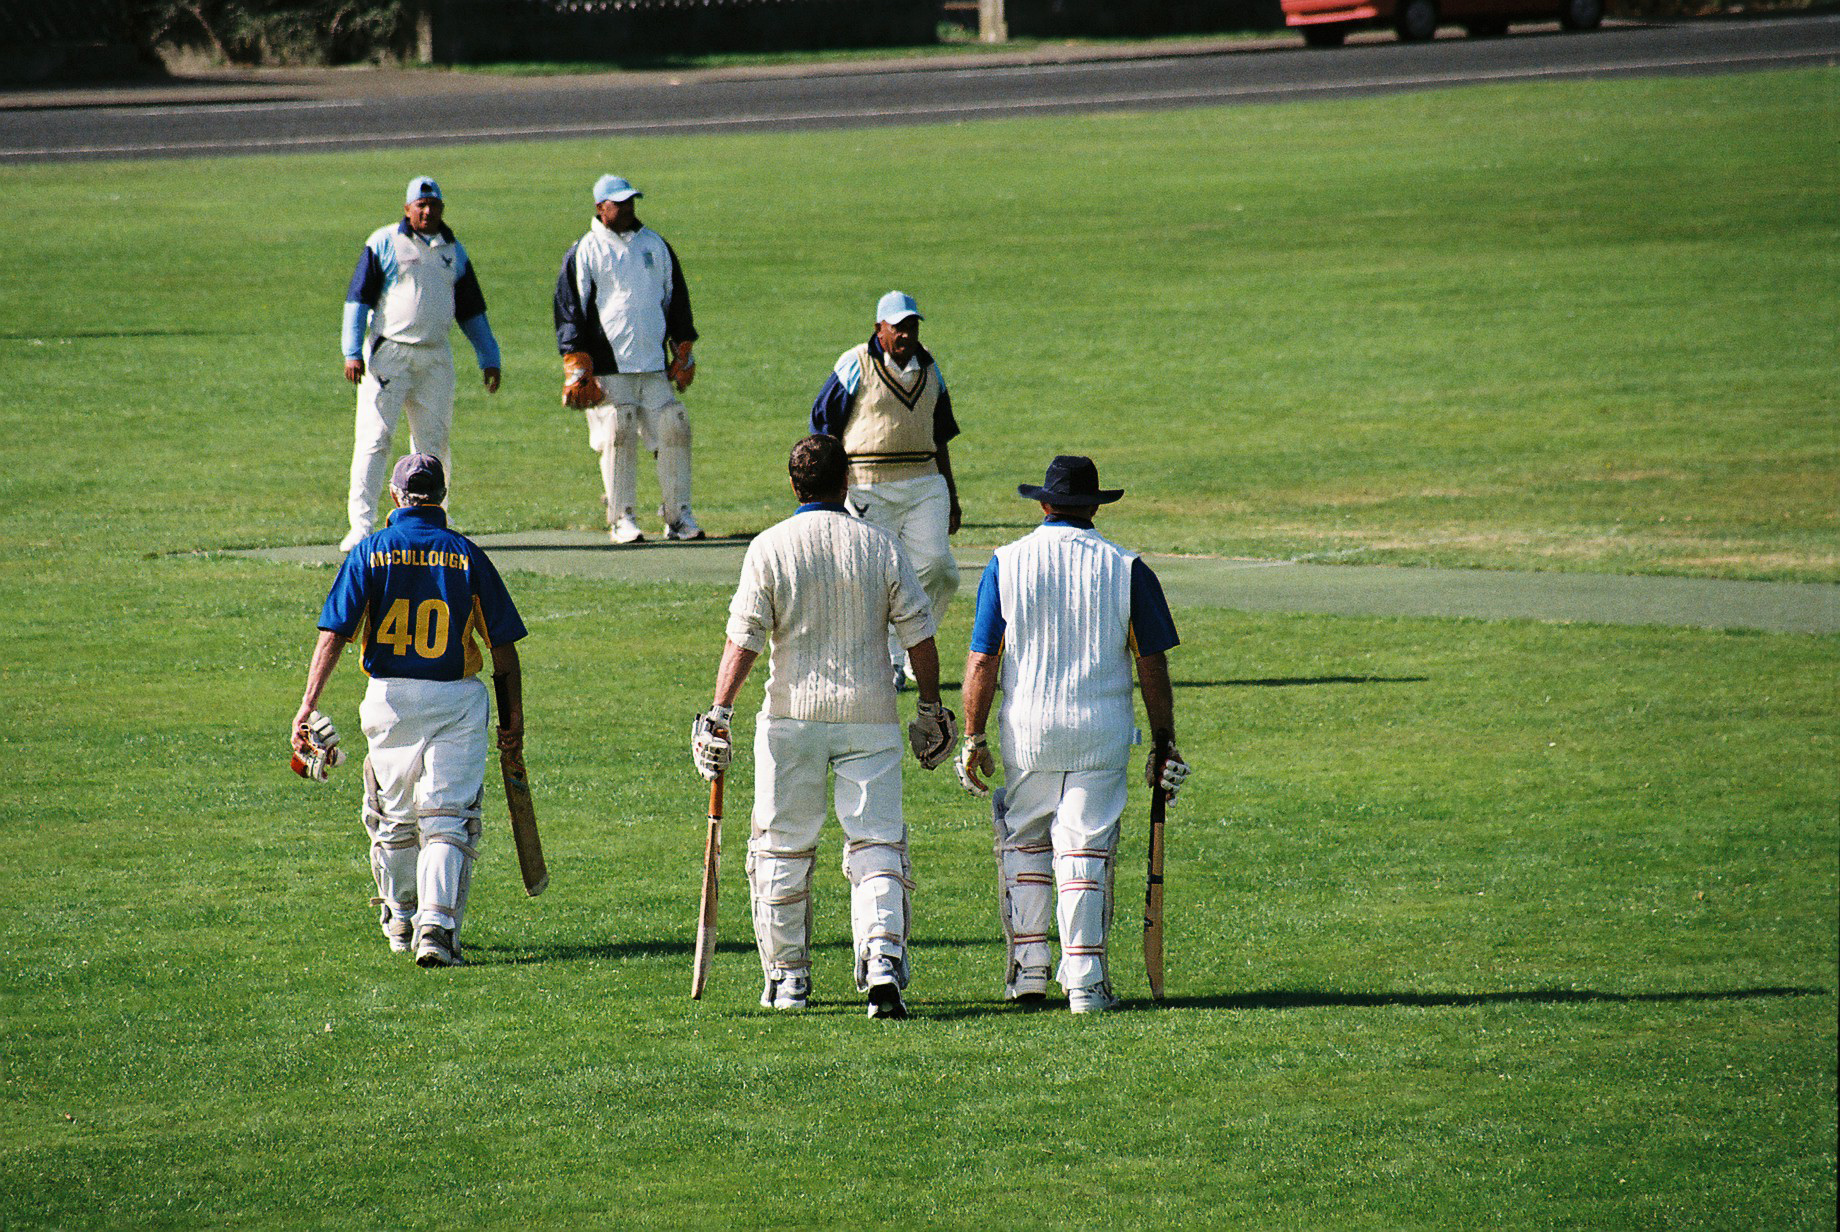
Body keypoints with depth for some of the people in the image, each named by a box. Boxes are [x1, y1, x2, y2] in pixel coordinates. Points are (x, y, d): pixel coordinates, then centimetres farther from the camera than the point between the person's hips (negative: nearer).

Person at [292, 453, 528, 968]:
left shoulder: (370, 553, 0)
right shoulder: (468, 556, 1)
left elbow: (333, 634, -8)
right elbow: (503, 643, 0)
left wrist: (307, 707, -11)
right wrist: (513, 716, 6)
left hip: (390, 699, 1)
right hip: (457, 703, -1)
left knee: (394, 819, 19)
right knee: (447, 820, -2)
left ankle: (402, 919, 35)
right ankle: (437, 923, -20)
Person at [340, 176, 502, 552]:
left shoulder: (454, 251, 14)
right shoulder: (384, 243, 0)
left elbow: (472, 310, 20)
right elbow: (358, 298, -3)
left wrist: (489, 358, 14)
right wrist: (353, 352, -13)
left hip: (435, 359, 5)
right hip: (388, 354, -5)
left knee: (433, 440, 7)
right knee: (375, 437, -11)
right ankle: (361, 524, -14)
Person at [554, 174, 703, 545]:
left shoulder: (656, 245, 15)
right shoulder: (583, 253, 1)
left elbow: (677, 300, 22)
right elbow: (569, 311, -1)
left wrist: (683, 354, 16)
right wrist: (578, 370, -8)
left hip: (656, 364, 4)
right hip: (608, 367, -4)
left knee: (673, 432, -3)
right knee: (618, 438, -8)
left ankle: (678, 516, 6)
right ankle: (621, 520, 0)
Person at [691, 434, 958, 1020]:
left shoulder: (770, 547, -4)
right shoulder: (881, 546, 1)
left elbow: (744, 638, -9)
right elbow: (919, 634, 3)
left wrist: (719, 714, -9)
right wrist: (931, 706, 14)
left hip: (792, 715, -1)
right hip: (869, 715, 1)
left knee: (782, 850, 11)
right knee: (876, 845, 1)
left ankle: (788, 977, 16)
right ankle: (883, 963, -19)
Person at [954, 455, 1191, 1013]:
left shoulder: (1007, 563, -1)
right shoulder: (1126, 568, 0)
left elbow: (982, 659, -4)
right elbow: (1152, 664, 0)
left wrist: (972, 739, 1)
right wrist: (1164, 742, 6)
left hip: (1026, 731, 0)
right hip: (1102, 732, 0)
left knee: (1023, 844, 16)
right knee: (1086, 850, 1)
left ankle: (1028, 968, 15)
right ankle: (1086, 981, -3)